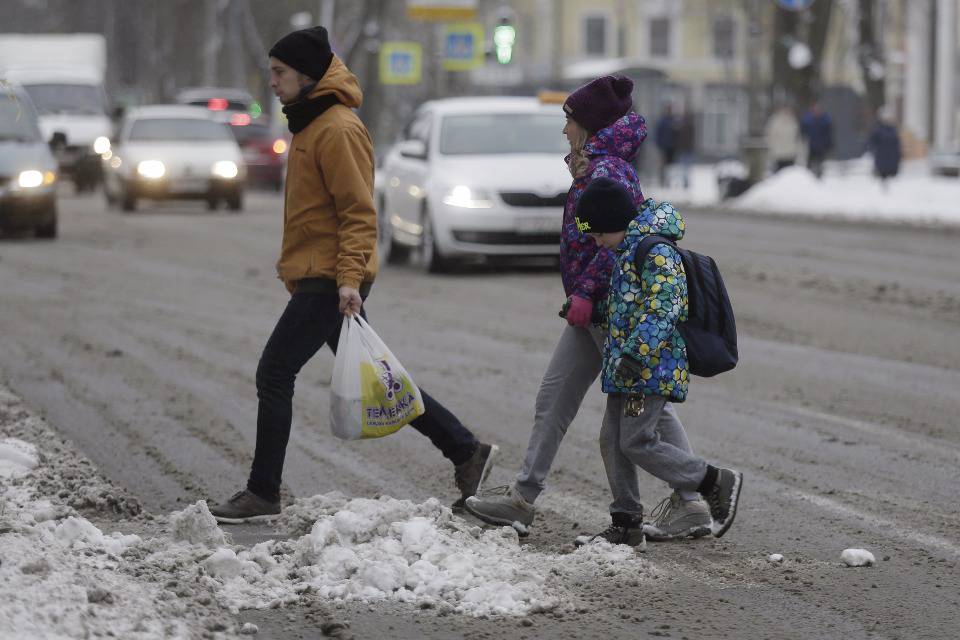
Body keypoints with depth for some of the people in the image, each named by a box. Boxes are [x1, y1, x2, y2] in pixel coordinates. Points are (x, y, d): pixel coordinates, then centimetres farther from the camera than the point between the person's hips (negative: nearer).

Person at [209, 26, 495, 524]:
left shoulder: (337, 130, -16)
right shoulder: (311, 123, 16)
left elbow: (359, 213, -20)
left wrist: (349, 278, -25)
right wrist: (296, 269, 24)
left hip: (330, 282, -10)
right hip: (322, 278, 10)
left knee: (274, 373, -8)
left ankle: (262, 494, -2)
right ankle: (465, 451, 18)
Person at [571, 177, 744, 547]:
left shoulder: (655, 251, -17)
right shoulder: (629, 250, 16)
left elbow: (662, 308, -24)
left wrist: (636, 353, -29)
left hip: (651, 366, -11)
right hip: (626, 368, 11)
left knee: (637, 442, -10)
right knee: (613, 440, 10)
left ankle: (716, 483, 0)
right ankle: (626, 524, 15)